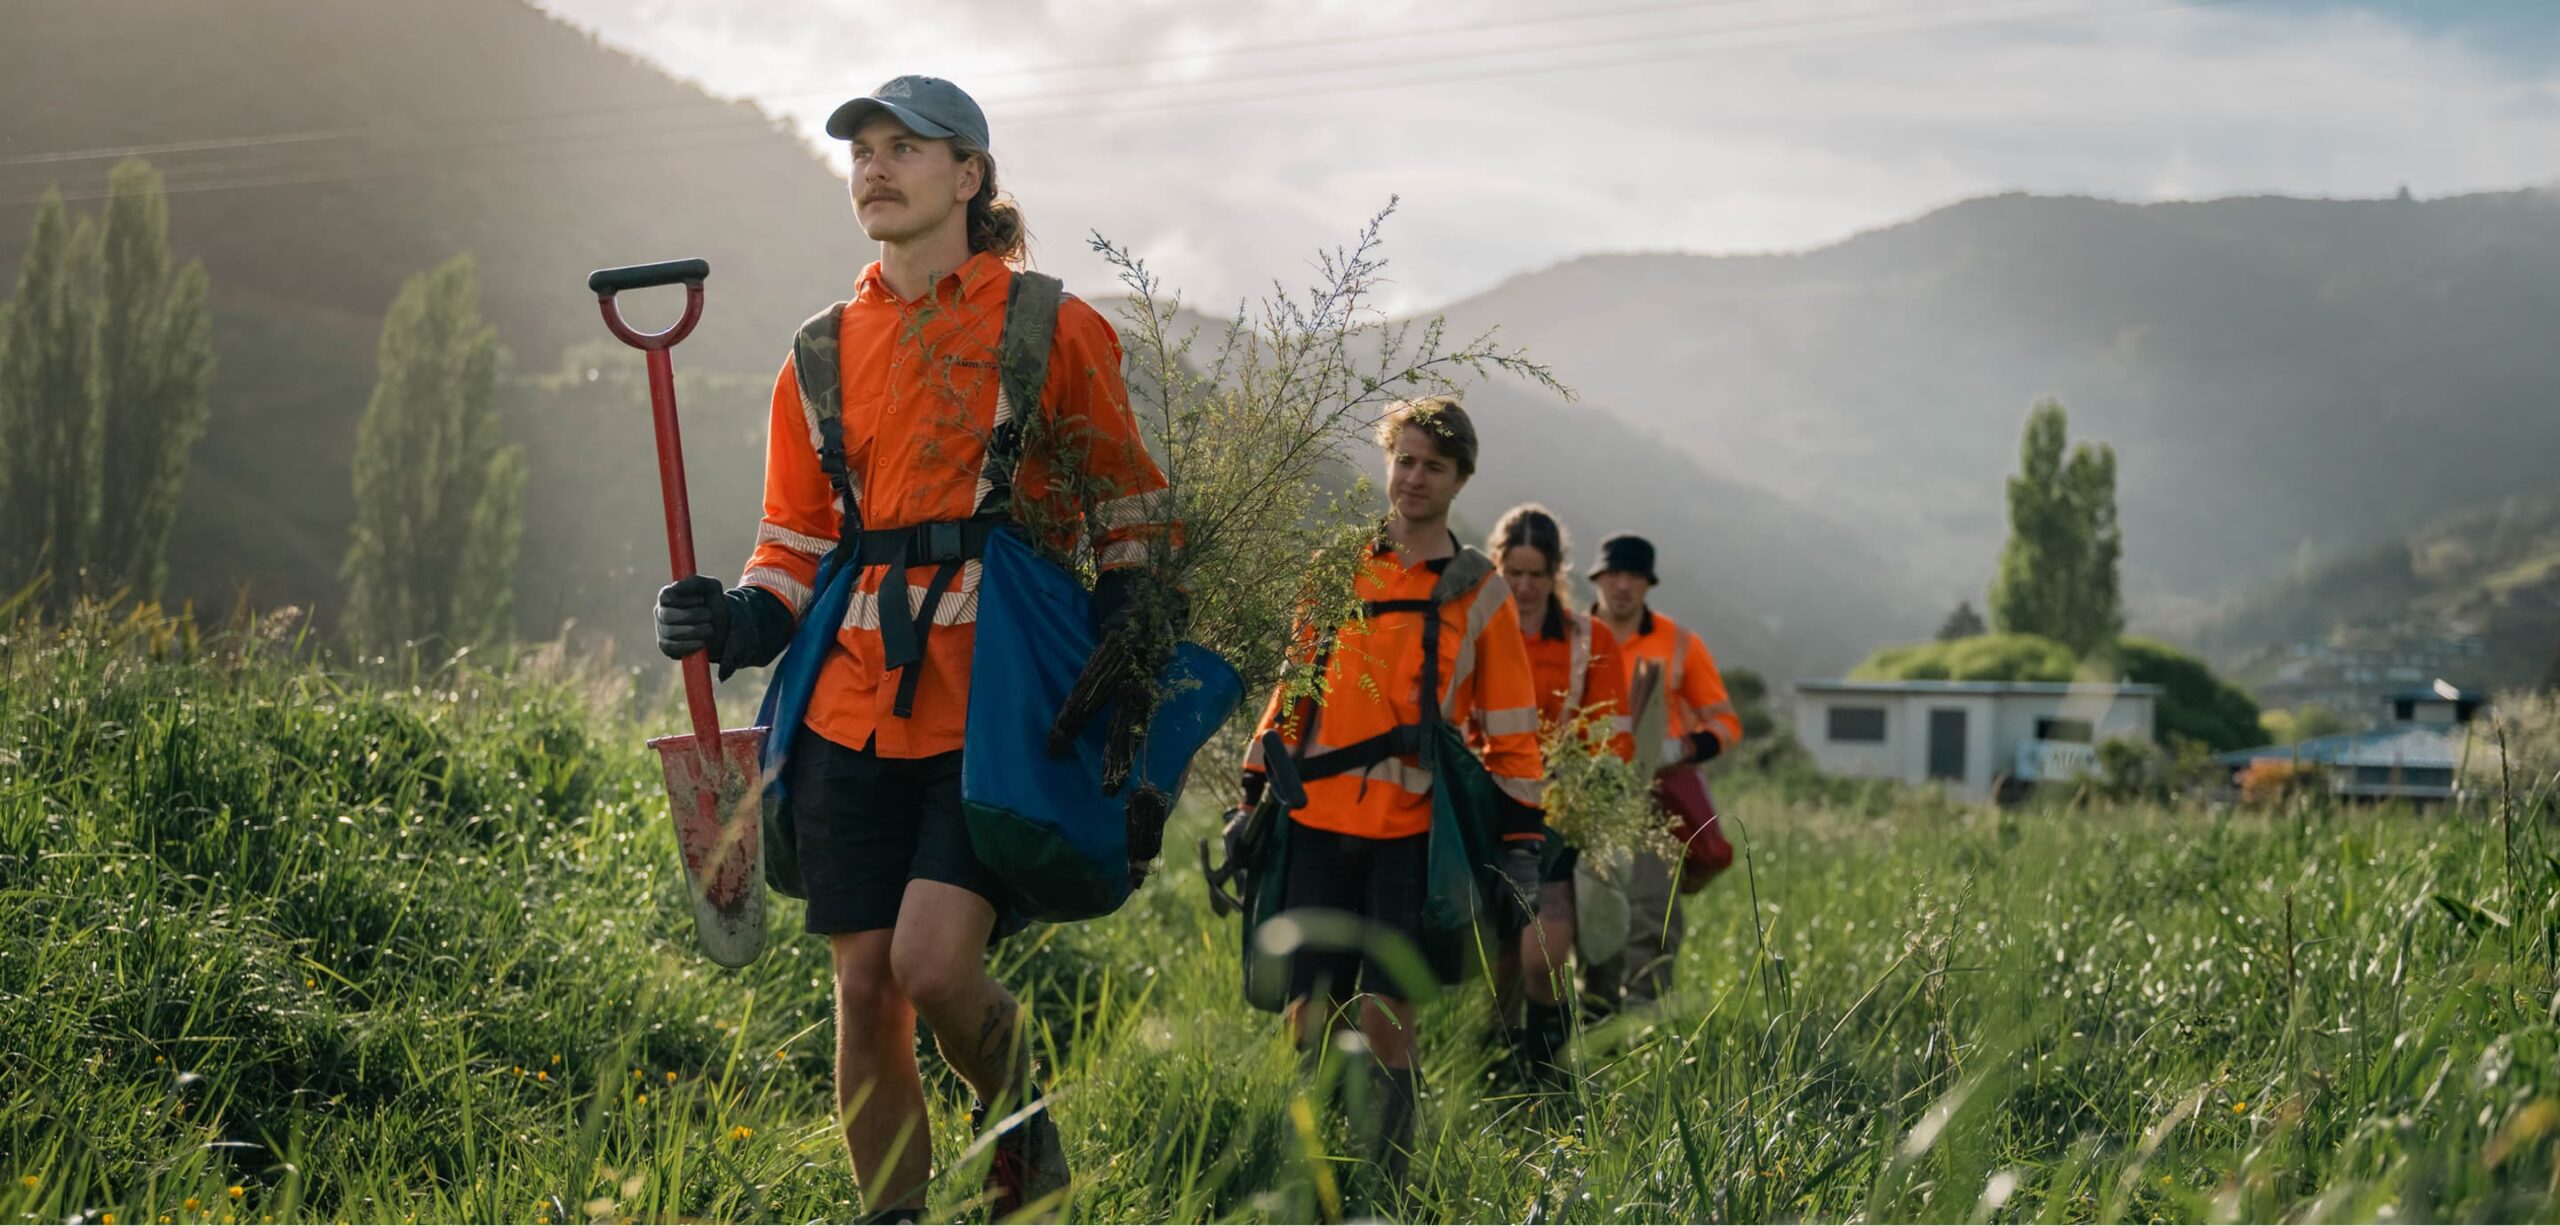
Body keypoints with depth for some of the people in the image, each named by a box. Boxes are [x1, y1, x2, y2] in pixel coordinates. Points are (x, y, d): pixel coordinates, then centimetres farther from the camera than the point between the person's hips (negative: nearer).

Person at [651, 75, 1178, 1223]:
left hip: (996, 700, -4)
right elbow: (796, 548, 16)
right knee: (864, 986, 3)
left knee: (933, 962, -17)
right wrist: (729, 623, -5)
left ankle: (1018, 1115, 14)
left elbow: (1128, 506, 8)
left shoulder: (1050, 331, 3)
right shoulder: (821, 356, 13)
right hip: (852, 710, 4)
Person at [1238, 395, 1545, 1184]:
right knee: (1311, 1021, 1)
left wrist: (1520, 845, -1)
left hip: (1413, 833, -2)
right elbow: (1293, 692, 18)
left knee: (1385, 1017, -8)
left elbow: (1510, 735, 7)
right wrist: (1251, 800, 13)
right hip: (1319, 824, 2)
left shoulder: (1478, 593, 6)